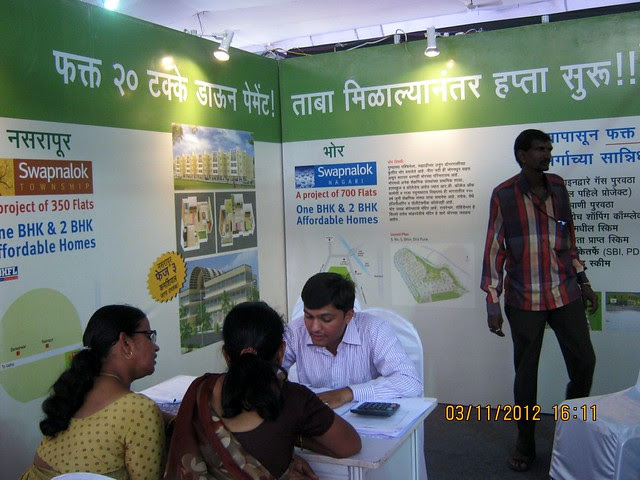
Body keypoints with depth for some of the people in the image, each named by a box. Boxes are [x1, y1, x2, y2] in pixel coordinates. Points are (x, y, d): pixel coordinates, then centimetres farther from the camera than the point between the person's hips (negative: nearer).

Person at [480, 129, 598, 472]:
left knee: (584, 362, 6)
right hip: (524, 299, -4)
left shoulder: (558, 187, 6)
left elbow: (568, 238, 15)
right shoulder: (503, 195, -7)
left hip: (565, 294, 4)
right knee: (525, 371, 7)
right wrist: (492, 302, -8)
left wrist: (583, 282, 15)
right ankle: (525, 444, 23)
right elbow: (494, 249, -6)